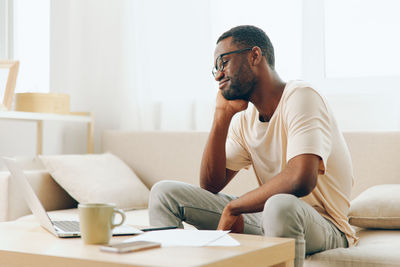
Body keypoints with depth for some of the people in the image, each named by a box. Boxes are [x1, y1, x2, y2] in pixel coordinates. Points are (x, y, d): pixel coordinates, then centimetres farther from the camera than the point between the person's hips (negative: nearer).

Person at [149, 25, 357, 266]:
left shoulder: (300, 97, -16)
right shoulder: (244, 119, 7)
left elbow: (300, 179, -32)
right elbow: (210, 185, 1)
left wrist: (232, 208, -20)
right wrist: (222, 115, -5)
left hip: (321, 224, -6)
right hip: (265, 218, 7)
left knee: (281, 206, -43)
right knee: (165, 192, 0)